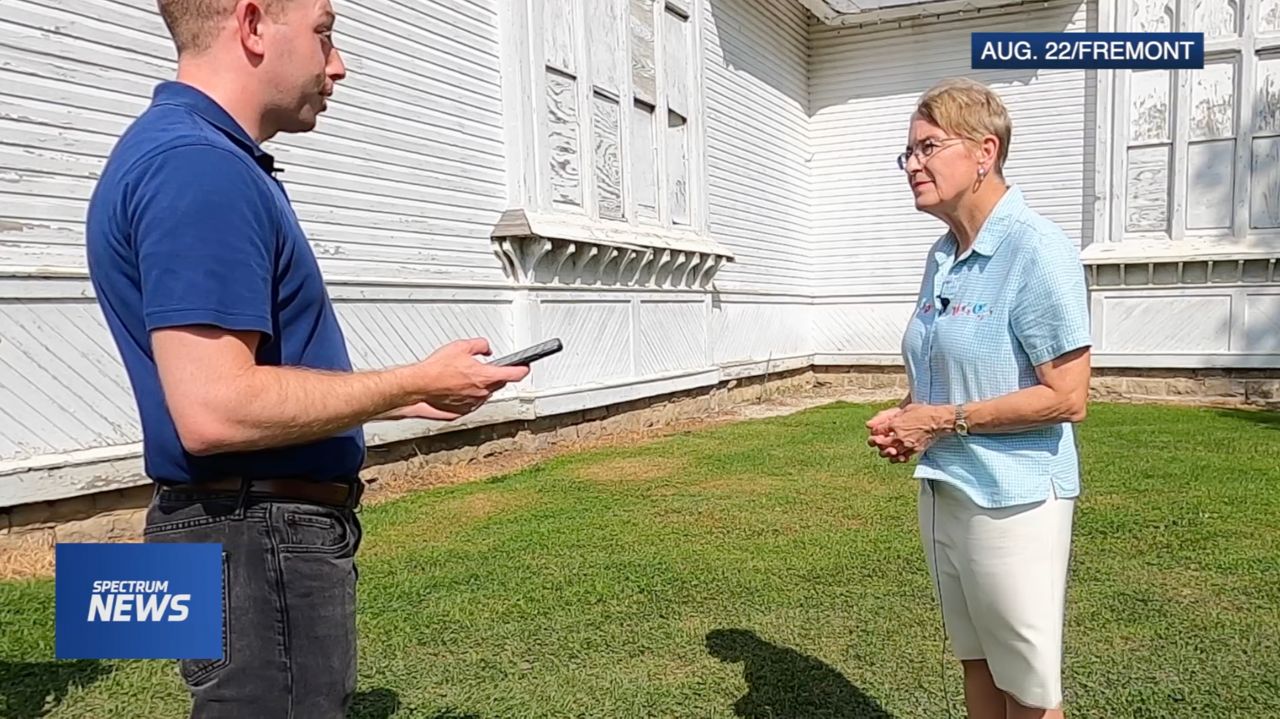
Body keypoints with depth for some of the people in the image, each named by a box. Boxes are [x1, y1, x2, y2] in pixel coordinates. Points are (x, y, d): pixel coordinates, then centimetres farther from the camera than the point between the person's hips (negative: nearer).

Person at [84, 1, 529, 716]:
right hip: (260, 541, -10)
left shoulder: (212, 160, 13)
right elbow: (215, 411, -28)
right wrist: (418, 381, -18)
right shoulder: (197, 165, -20)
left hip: (268, 529, 10)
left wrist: (402, 398, 12)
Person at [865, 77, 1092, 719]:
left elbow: (1066, 399, -20)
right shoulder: (942, 255, 8)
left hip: (1013, 498, -8)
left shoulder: (1036, 250, -17)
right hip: (940, 490, 8)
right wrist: (905, 416, 0)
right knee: (976, 663, 22)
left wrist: (945, 420, -18)